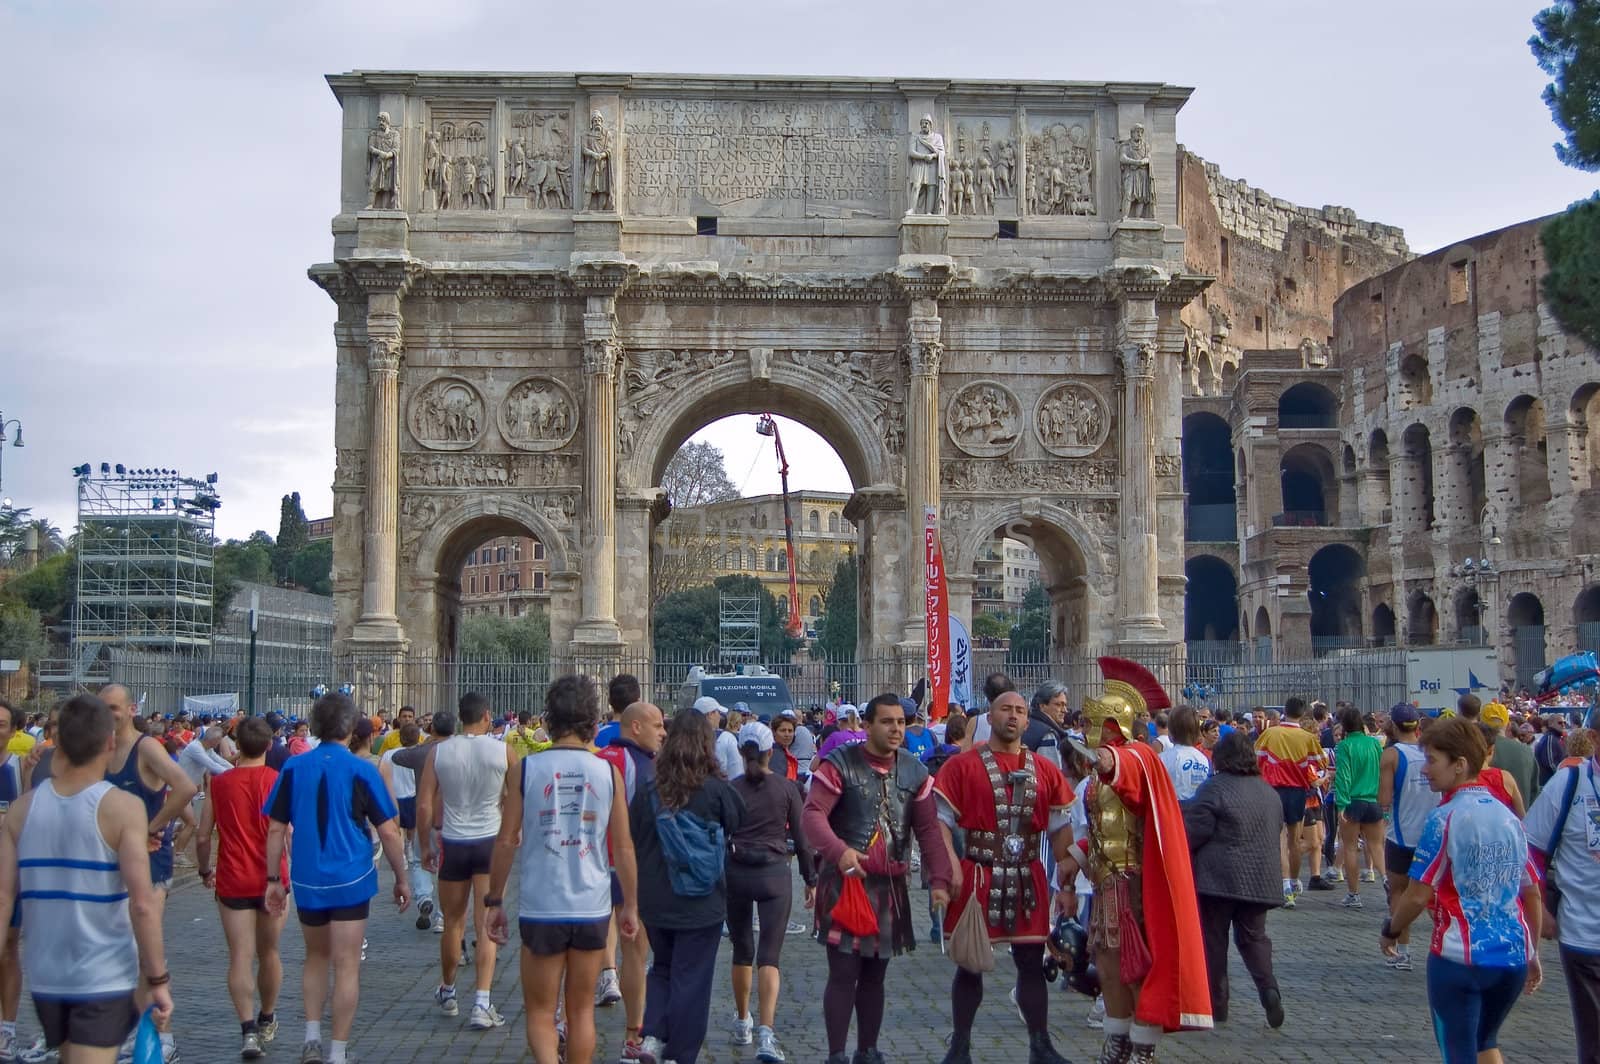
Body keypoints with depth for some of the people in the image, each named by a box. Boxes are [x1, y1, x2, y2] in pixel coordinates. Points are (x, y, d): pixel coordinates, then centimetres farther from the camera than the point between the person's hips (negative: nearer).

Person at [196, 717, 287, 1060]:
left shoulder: (220, 782, 0)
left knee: (240, 956, -2)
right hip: (270, 879, 0)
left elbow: (203, 836, 3)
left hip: (232, 880, 0)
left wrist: (204, 870, 18)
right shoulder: (277, 781, -4)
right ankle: (266, 1020, 33)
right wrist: (278, 878, -5)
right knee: (268, 953, 17)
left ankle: (248, 1029, -16)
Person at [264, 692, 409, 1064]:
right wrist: (401, 879, 4)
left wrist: (273, 879, 10)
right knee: (346, 966, 3)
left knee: (316, 956, 21)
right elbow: (388, 831, -6)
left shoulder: (293, 767, 1)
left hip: (307, 881, 3)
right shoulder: (361, 770, -7)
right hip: (350, 880, -3)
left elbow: (276, 828, 2)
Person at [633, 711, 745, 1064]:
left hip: (655, 902, 3)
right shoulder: (716, 790, -14)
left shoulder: (648, 791, -6)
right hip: (701, 903, -3)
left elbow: (632, 843, 2)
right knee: (691, 979, 7)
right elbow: (737, 821, 2)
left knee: (662, 968, 23)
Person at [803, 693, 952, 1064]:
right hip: (845, 881, -5)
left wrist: (939, 880, -4)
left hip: (891, 887, 5)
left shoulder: (915, 772, 8)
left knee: (875, 974, 14)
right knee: (844, 972, -5)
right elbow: (812, 814, -17)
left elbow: (929, 829, 7)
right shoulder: (840, 764, -8)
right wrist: (839, 850, -34)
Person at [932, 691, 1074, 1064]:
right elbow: (941, 820, -7)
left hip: (1028, 879, 3)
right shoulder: (962, 766, -3)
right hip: (978, 876, -3)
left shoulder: (1045, 770, 8)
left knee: (1032, 963, 8)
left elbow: (1060, 828, 9)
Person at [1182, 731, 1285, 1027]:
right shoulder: (1269, 792, 11)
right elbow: (1277, 830, 18)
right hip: (1260, 879, 6)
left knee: (1213, 940, 5)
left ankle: (1215, 1005, 9)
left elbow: (1194, 831, -14)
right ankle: (1269, 989, -10)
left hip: (1219, 878, -6)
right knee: (1253, 937, 12)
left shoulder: (1215, 787, -11)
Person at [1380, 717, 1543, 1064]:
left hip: (1460, 957, -6)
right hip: (1512, 957, 6)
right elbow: (1532, 893, 11)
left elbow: (1419, 895, -14)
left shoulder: (1445, 818, -13)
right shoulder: (1508, 816, 6)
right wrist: (1533, 954, 22)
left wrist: (1390, 931, 3)